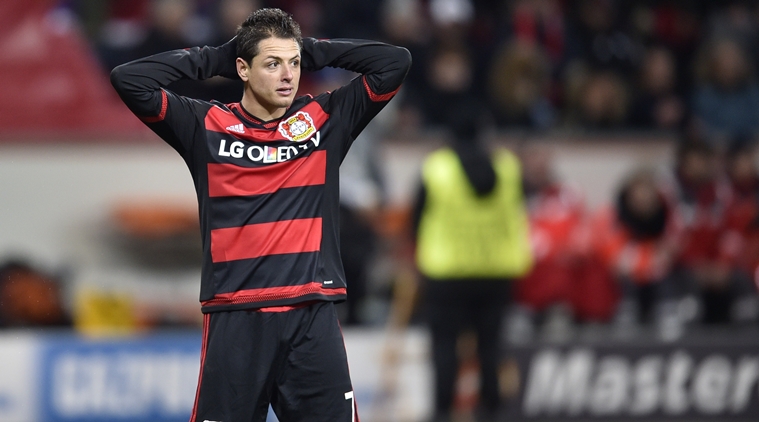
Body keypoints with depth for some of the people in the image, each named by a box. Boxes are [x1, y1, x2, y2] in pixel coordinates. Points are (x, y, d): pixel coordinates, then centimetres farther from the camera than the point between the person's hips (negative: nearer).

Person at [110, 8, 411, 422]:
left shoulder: (326, 119, 9)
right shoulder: (206, 127, 4)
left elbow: (395, 61, 9)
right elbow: (127, 80, -2)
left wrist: (312, 51, 9)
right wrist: (211, 58, 4)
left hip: (313, 318, 1)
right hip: (235, 321, -1)